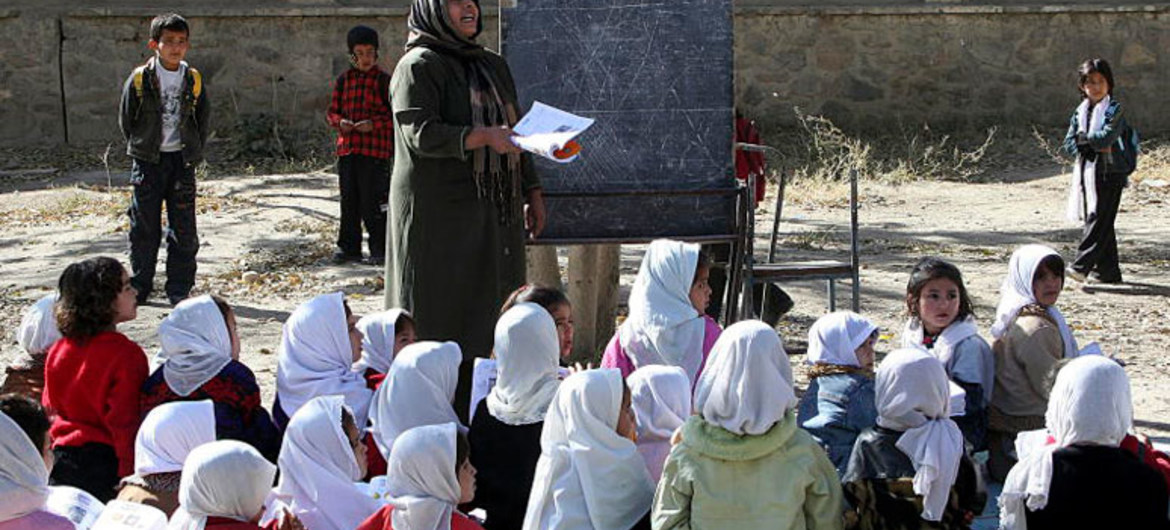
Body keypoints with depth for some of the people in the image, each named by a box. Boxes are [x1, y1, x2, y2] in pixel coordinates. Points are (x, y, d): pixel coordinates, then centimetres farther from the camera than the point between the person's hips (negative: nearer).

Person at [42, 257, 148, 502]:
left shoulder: (58, 351, 4)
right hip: (106, 463, -7)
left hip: (62, 460, 7)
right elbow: (126, 422, -17)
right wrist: (133, 477, -12)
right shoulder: (124, 354, -16)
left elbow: (49, 410, 14)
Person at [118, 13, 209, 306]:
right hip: (147, 161, -1)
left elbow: (204, 120, 10)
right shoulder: (139, 79, -5)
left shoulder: (194, 80, 0)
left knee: (183, 228, 1)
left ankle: (179, 289, 10)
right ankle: (140, 287, 15)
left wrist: (192, 152, 6)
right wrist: (139, 149, 5)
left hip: (181, 161, 1)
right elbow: (126, 120, 4)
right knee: (144, 226, 4)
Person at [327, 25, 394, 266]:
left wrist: (374, 124, -16)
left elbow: (397, 115, -2)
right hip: (347, 148, 5)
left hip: (375, 150, -5)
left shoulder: (384, 80, -1)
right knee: (349, 201, 8)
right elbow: (332, 111, 17)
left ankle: (380, 250, 3)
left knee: (372, 202, -6)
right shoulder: (343, 80, 12)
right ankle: (348, 247, 17)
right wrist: (340, 122, -5)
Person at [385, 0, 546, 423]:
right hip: (439, 213, -7)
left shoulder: (493, 66, 18)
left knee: (489, 313, 5)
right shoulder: (419, 66, -5)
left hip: (494, 215, 7)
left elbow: (513, 132, 23)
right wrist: (484, 135, -26)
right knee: (439, 317, -6)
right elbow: (420, 133, -17)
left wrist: (532, 191, 16)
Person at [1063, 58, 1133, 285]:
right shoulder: (1080, 111, 13)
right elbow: (1069, 144, 5)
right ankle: (1108, 271, 12)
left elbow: (1106, 137, -18)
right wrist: (1093, 146, -10)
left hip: (1110, 171, -6)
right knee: (1102, 222, 8)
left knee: (1099, 217, -13)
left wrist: (1082, 138, -3)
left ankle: (1081, 265, -20)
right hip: (1087, 171, 6)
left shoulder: (1115, 109, -4)